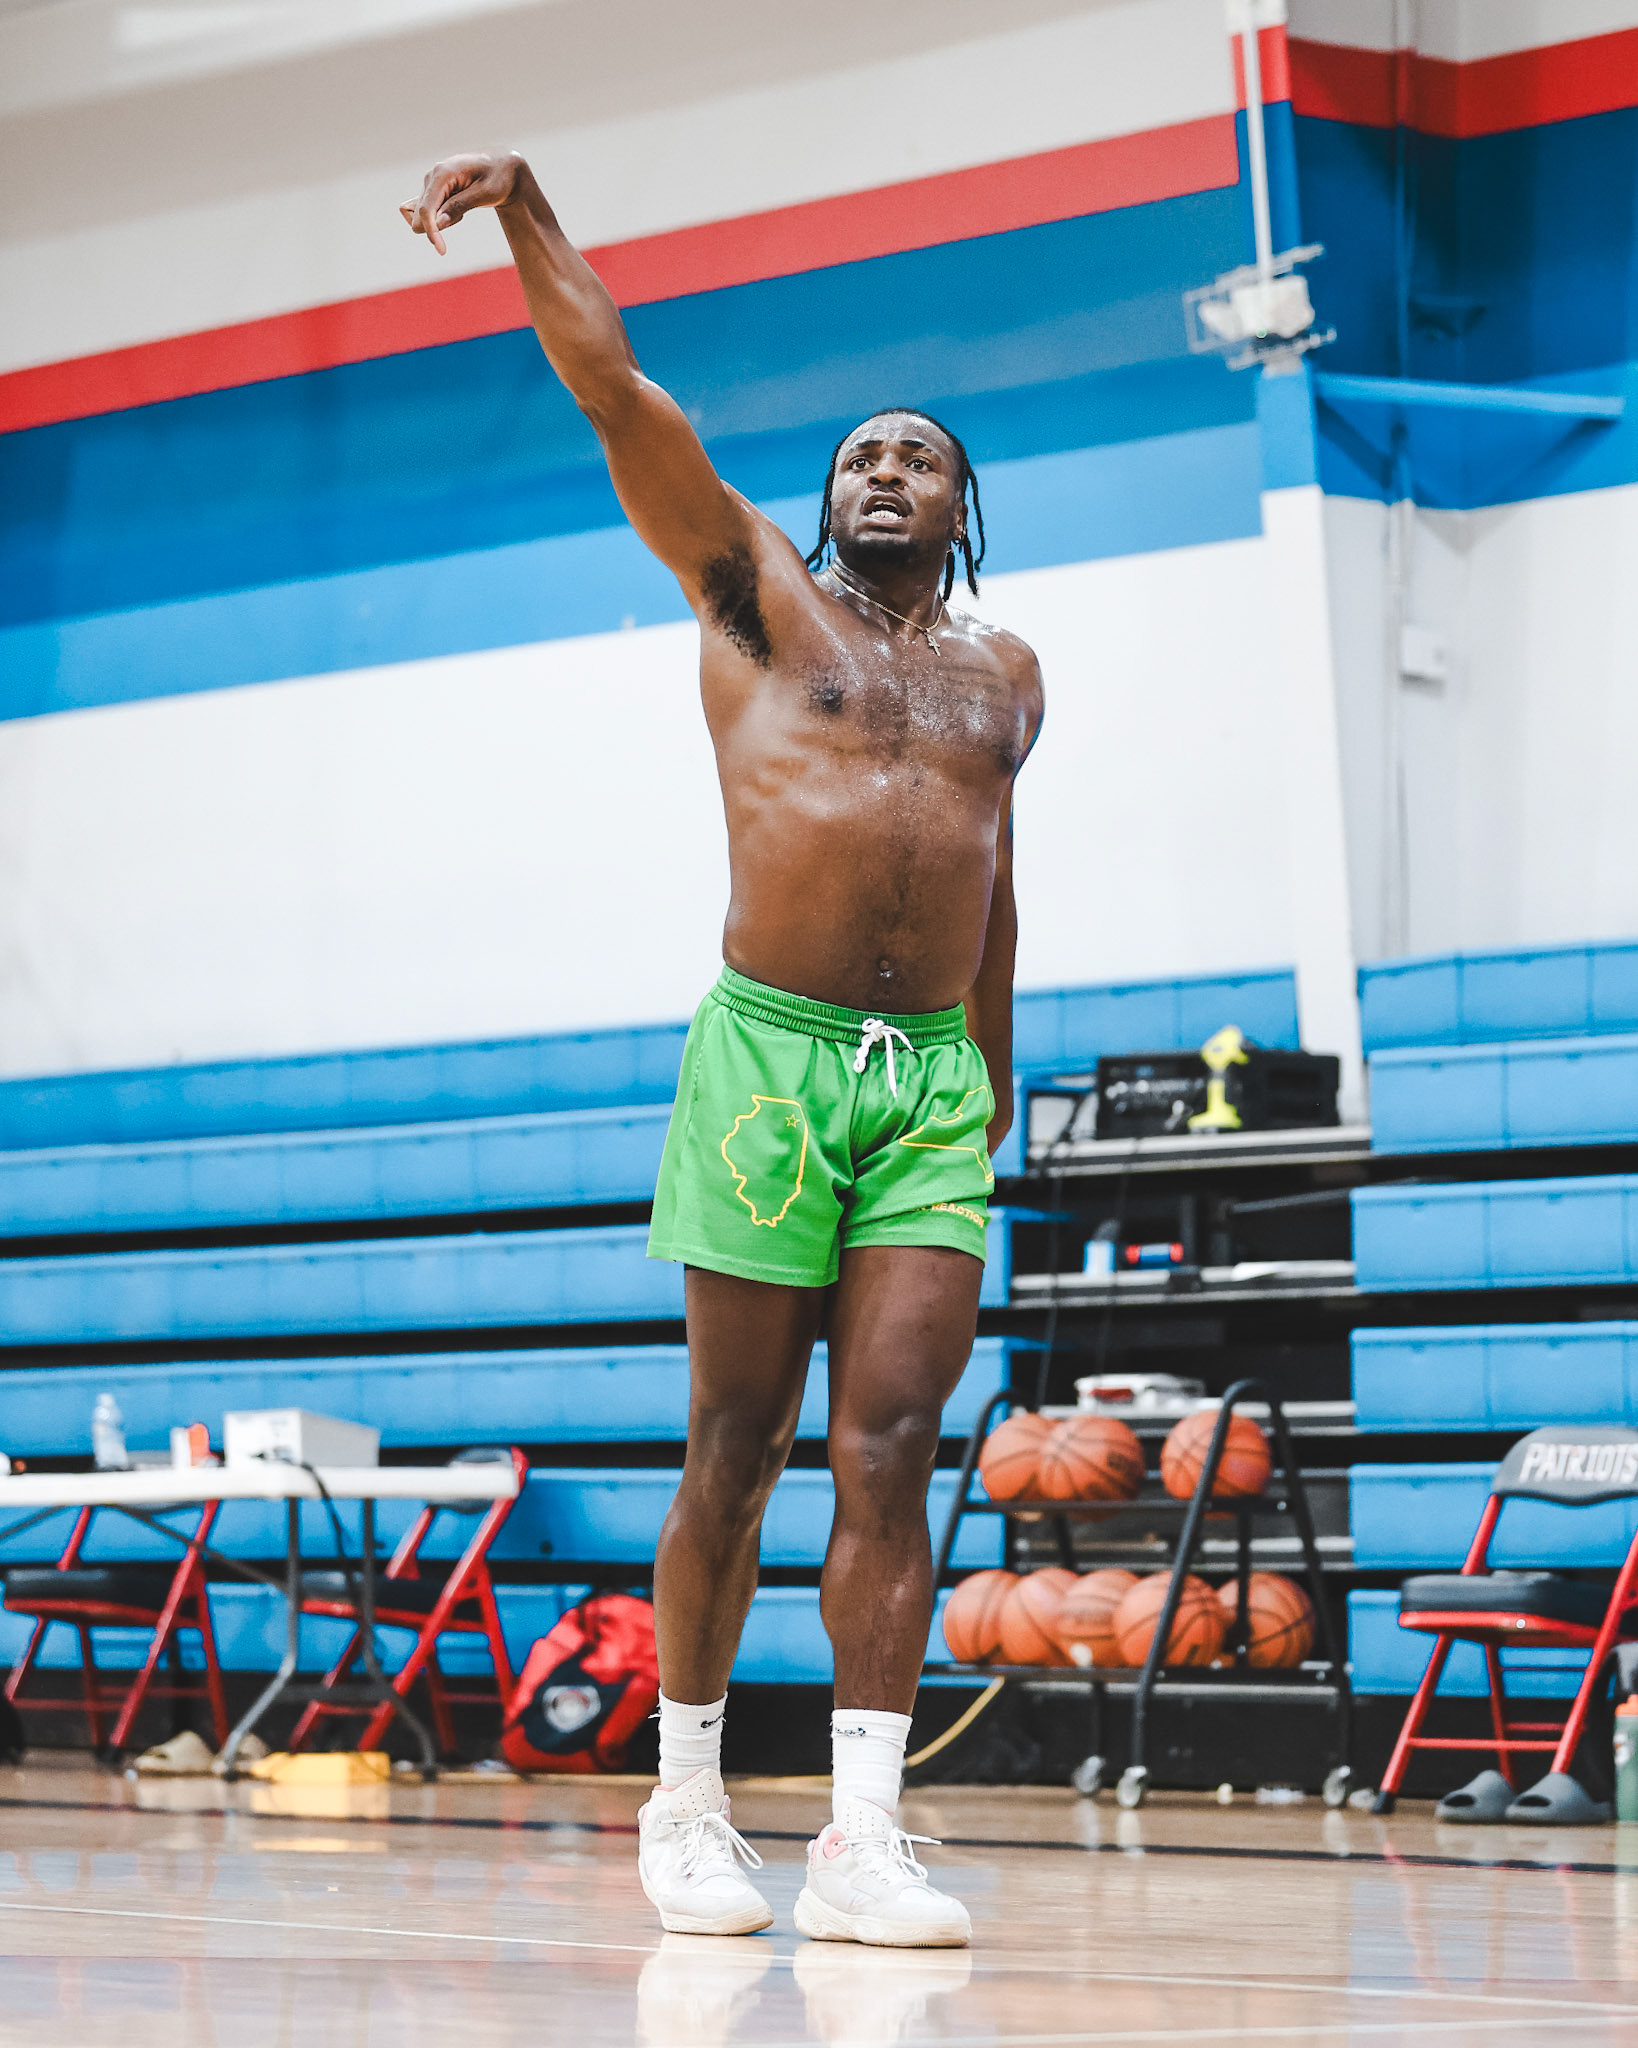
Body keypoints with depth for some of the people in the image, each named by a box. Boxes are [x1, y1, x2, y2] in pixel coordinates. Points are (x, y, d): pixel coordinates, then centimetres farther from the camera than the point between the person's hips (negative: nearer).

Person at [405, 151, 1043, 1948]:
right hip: (772, 1053, -3)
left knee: (889, 1450, -5)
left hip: (933, 1080, 3)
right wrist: (527, 212, -12)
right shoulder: (755, 591, 8)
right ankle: (686, 1801, 13)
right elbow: (617, 398, -2)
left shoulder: (1002, 674, 19)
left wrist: (993, 1075, 27)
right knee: (735, 1448, 1)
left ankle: (862, 1838, -8)